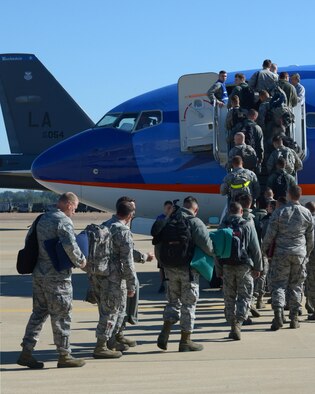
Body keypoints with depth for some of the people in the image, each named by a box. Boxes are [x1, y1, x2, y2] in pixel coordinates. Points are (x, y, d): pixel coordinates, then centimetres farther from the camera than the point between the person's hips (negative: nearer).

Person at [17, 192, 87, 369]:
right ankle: (64, 355, 8)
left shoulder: (42, 219, 13)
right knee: (61, 315, 1)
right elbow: (70, 245, -27)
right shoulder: (64, 221, -14)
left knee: (39, 313, 13)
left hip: (39, 273, 8)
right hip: (57, 276, -8)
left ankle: (26, 352, 11)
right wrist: (80, 260, -11)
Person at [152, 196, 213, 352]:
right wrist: (213, 253, 2)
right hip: (188, 269, -5)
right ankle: (185, 341, 10)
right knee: (188, 303, 5)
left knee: (173, 300, 18)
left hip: (170, 268, 5)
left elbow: (157, 239, 11)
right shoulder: (195, 222, -11)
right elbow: (206, 245, -18)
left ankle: (165, 333, 3)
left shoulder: (168, 220, 7)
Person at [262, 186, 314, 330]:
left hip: (281, 253, -2)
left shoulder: (279, 212, -6)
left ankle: (278, 314, -13)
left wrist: (264, 249, 8)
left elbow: (270, 234, -7)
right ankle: (294, 318, 10)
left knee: (278, 285, 1)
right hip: (299, 254, 2)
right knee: (296, 286, 9)